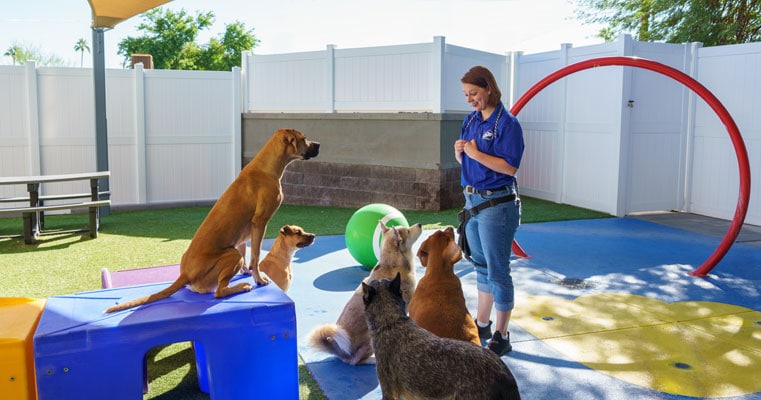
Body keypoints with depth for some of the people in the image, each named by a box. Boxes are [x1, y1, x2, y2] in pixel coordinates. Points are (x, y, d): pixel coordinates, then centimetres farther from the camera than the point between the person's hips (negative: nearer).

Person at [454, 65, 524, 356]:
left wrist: (475, 153, -20)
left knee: (497, 270, -1)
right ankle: (482, 325, 33)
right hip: (472, 201, 8)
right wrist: (459, 151, -5)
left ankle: (501, 337, 11)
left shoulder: (507, 123, -14)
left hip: (497, 205, -8)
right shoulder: (470, 120, 9)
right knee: (481, 265, 18)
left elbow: (509, 167, -22)